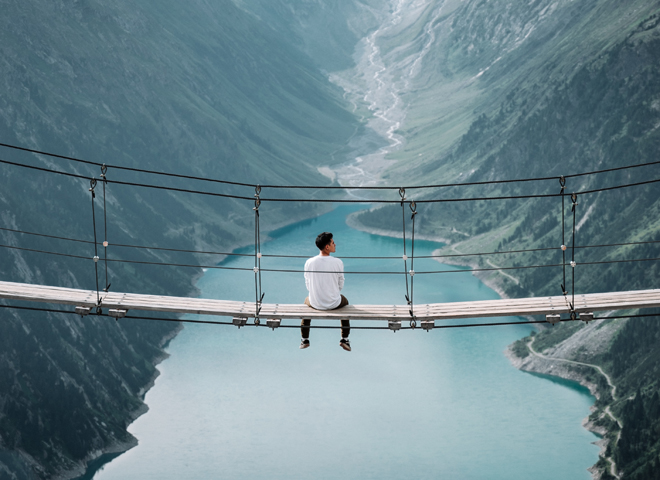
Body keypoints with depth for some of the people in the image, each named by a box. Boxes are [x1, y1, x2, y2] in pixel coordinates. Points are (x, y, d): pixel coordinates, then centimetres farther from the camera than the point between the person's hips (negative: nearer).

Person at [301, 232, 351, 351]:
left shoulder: (309, 263, -12)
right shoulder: (338, 263, -17)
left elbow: (308, 285, 0)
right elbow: (340, 285, -4)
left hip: (315, 303, 1)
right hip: (334, 303, -1)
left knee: (307, 300, 38)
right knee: (345, 301, 35)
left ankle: (305, 340, 43)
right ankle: (344, 339, 35)